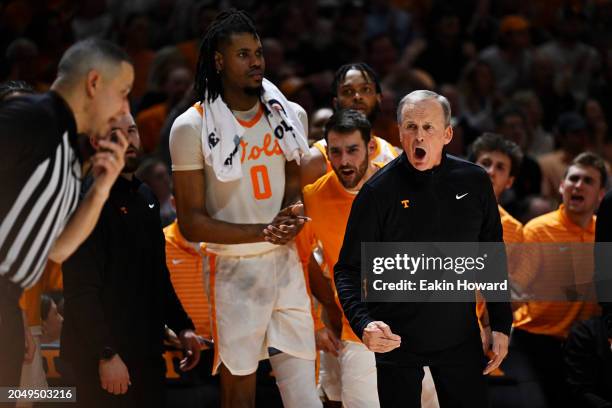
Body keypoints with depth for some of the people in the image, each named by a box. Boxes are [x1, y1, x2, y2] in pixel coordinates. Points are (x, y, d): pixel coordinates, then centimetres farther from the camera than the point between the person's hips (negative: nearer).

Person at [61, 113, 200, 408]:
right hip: (103, 358, -8)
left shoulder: (145, 197, 15)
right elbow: (81, 289, -19)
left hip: (147, 351, 8)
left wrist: (182, 325, 16)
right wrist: (106, 354, -22)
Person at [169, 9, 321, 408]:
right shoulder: (192, 127, -8)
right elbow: (191, 223, -9)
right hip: (234, 269, -4)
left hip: (286, 263, 4)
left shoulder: (290, 116, 6)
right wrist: (263, 232, -19)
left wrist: (291, 218, -5)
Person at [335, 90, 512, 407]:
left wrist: (501, 324, 8)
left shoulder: (474, 182, 0)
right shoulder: (378, 191, -10)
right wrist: (364, 323, -25)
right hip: (397, 342, -3)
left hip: (460, 336, 3)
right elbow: (348, 270, -8)